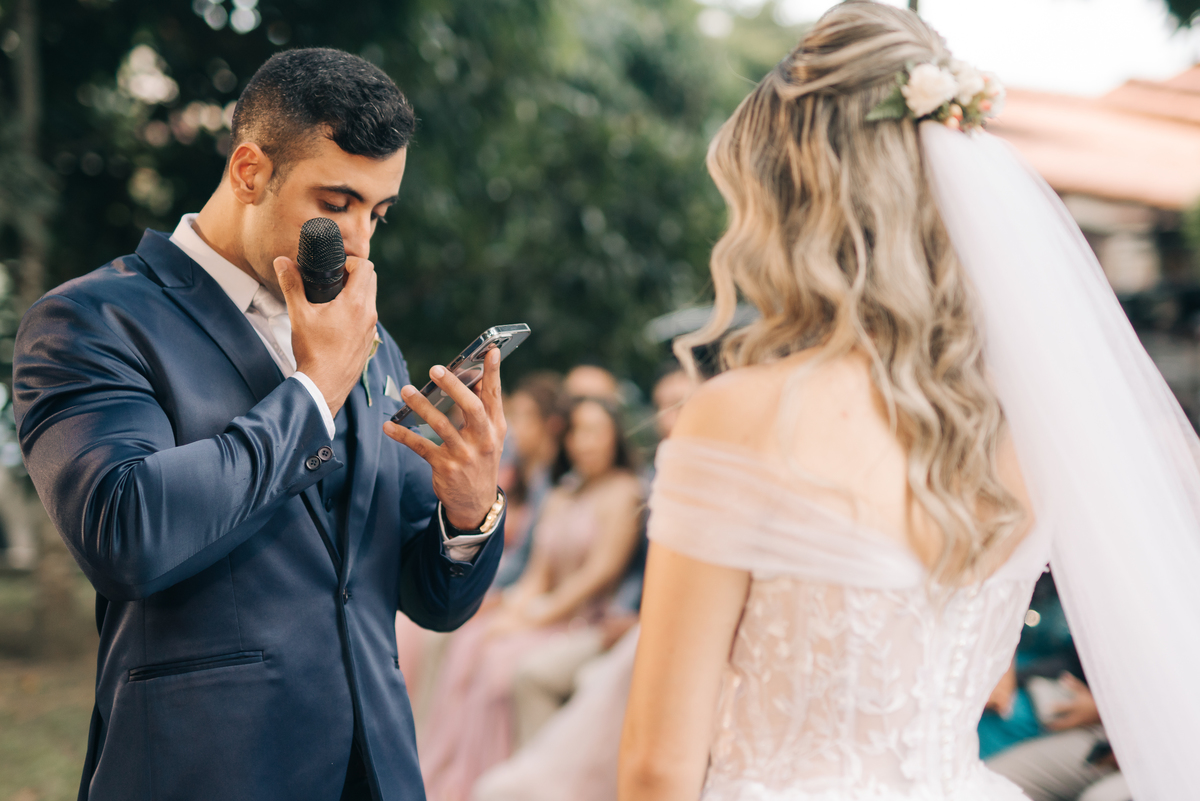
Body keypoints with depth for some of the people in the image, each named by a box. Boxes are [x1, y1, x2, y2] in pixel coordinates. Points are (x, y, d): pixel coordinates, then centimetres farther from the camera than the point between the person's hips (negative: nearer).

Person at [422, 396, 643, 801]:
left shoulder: (622, 491, -4)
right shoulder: (560, 497, 19)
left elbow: (600, 571, -12)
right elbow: (540, 572, 16)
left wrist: (538, 617, -13)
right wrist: (515, 608, -5)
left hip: (586, 623, -7)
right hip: (542, 612, 7)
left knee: (502, 658, -27)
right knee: (466, 643, -16)